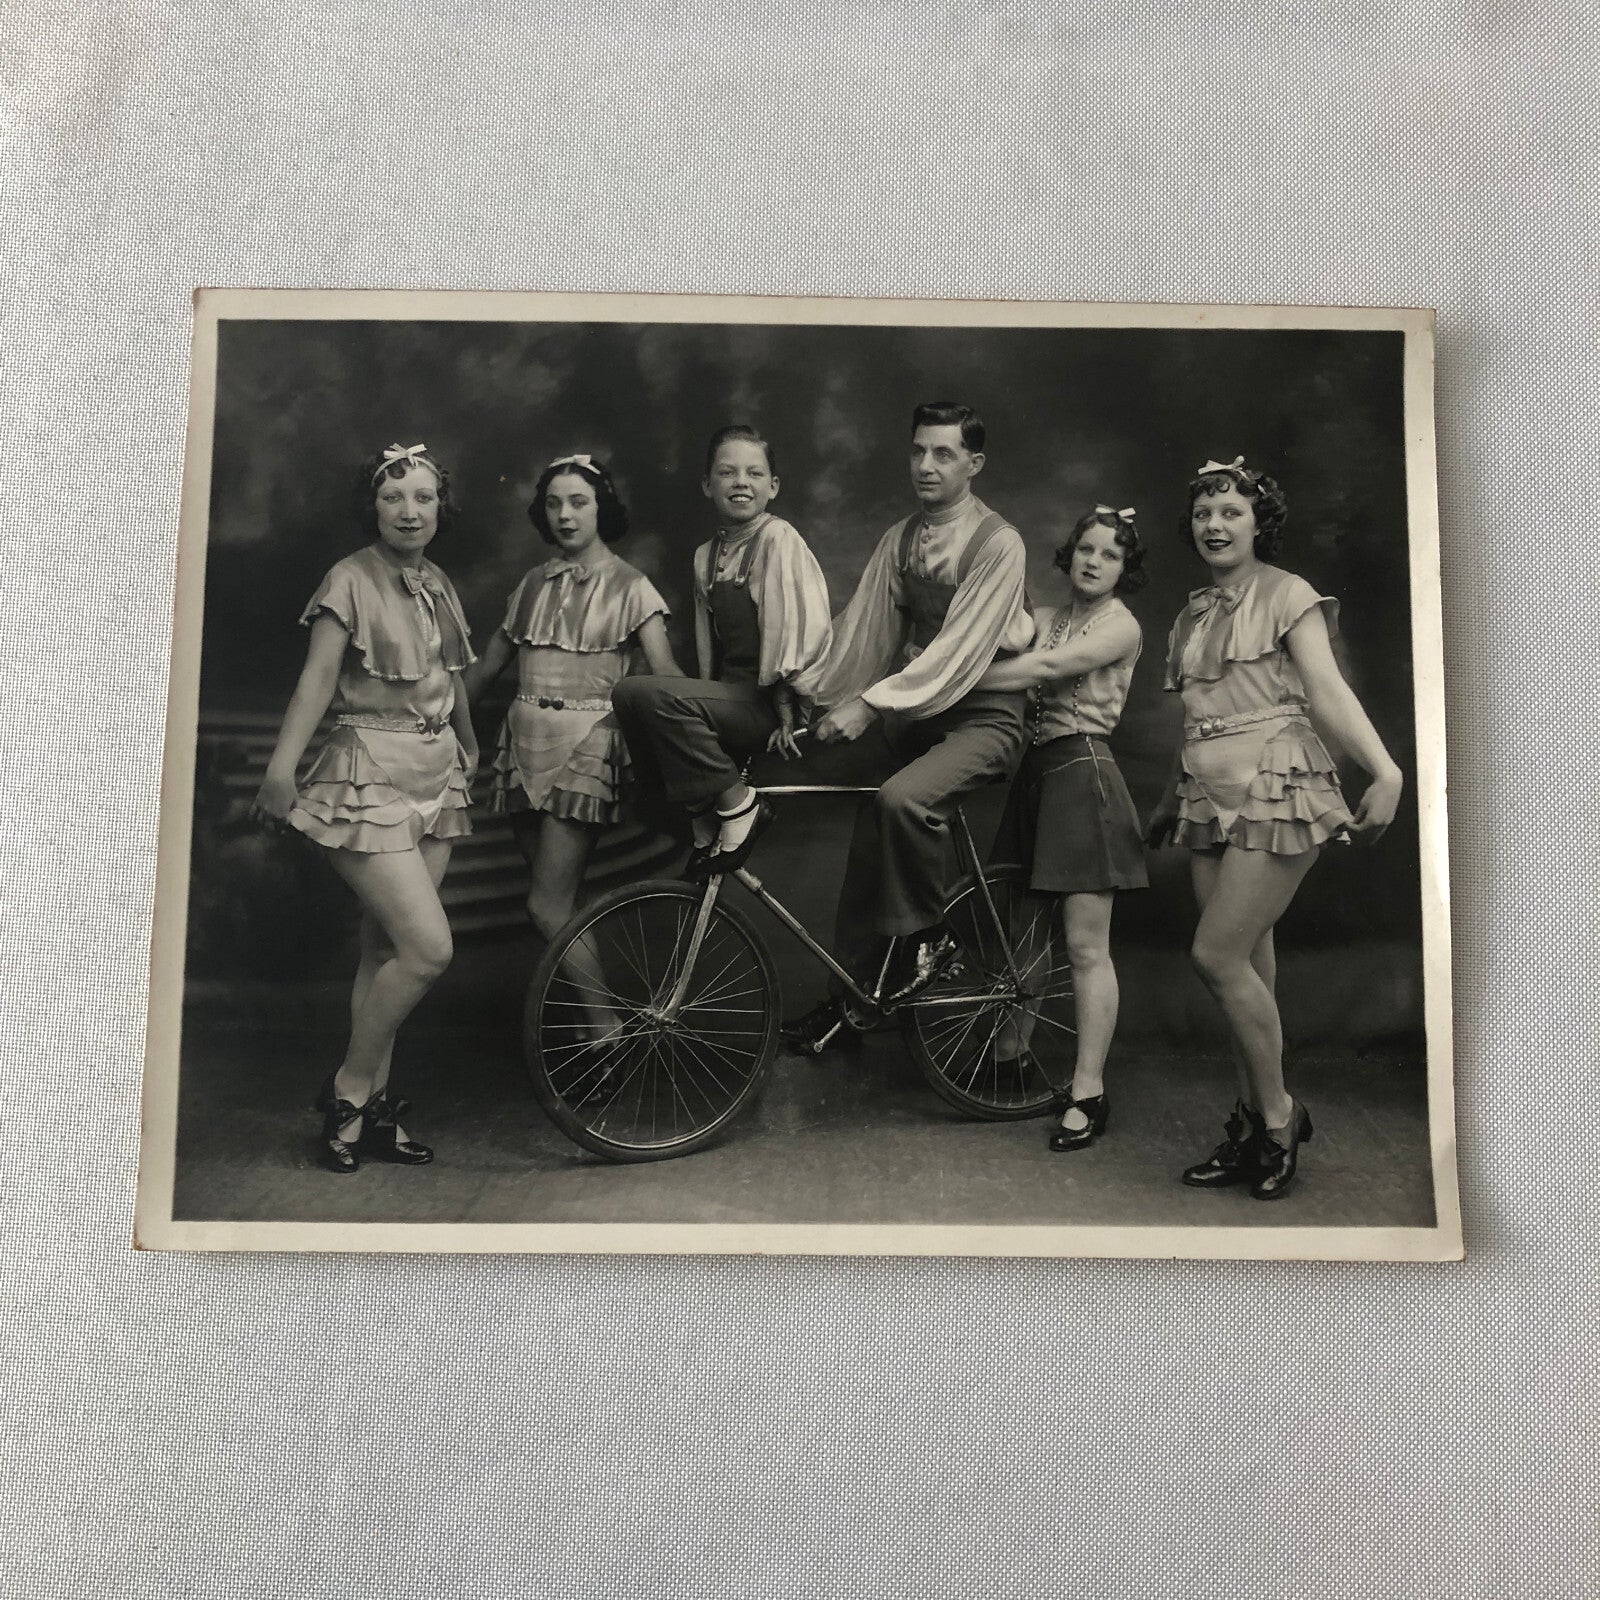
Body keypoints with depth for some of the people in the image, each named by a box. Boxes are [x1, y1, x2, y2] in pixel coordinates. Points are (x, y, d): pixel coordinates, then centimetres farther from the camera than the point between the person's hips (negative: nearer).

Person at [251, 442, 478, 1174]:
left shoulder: (436, 584, 12)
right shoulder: (351, 579, -8)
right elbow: (318, 675, -17)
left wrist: (468, 744, 21)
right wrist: (282, 767, -26)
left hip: (436, 776, 6)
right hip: (369, 775, -6)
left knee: (386, 949, 9)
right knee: (428, 946, -13)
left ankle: (372, 1107, 18)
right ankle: (348, 1090, 7)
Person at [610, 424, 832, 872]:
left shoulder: (779, 539, -9)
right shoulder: (706, 556, 15)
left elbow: (797, 629, -16)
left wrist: (785, 712, -15)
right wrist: (704, 717, 9)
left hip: (773, 701, -8)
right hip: (733, 697, 8)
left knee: (649, 695, -24)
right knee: (626, 696, -6)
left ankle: (739, 805, -13)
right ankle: (703, 819, 3)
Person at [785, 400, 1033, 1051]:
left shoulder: (997, 542, -13)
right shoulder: (900, 538, 8)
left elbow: (960, 648, -23)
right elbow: (860, 626, 4)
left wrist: (870, 704, -30)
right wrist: (817, 701, -8)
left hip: (981, 715, -6)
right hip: (913, 709, 7)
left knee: (901, 800, -33)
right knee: (867, 850, 3)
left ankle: (926, 938, -10)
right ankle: (849, 997, 16)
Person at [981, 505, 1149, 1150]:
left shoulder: (1121, 625, -4)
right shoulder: (1046, 619, 17)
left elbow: (1046, 668, -17)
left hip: (1083, 771, -6)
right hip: (1037, 770, 7)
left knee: (1085, 946, -5)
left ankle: (1088, 1092, 1)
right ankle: (1012, 1050, 30)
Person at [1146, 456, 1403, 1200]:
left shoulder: (1287, 596, -2)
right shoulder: (1193, 615, 17)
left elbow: (1327, 691, -13)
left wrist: (1386, 772, -26)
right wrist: (1170, 802, 24)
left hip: (1276, 790, -6)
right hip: (1211, 797, 6)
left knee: (1217, 956, -12)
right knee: (1247, 962, 8)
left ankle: (1279, 1114, 6)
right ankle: (1253, 1126, 17)